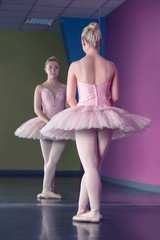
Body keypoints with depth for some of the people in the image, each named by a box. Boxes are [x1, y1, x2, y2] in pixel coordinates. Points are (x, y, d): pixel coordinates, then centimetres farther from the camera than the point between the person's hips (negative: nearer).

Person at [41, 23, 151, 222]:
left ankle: (95, 211, -8)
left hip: (83, 116, -3)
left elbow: (70, 98, -1)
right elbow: (115, 97, 5)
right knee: (93, 167, 12)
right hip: (107, 118, 3)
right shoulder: (111, 66, 1)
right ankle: (82, 209, 19)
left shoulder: (76, 66, -6)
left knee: (90, 167, -2)